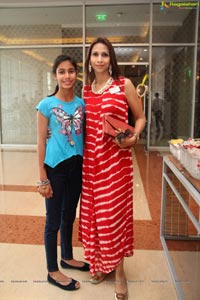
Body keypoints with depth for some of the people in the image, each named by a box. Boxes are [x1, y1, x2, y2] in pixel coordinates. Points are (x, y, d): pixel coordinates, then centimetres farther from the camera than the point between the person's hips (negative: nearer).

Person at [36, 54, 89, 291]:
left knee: (69, 216, 20)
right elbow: (41, 142, -9)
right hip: (55, 167, -5)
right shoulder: (46, 105, -9)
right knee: (53, 220, 7)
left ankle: (67, 257, 40)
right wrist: (42, 178, -10)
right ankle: (53, 271, 24)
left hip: (77, 166, 5)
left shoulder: (81, 103, 4)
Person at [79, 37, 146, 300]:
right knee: (94, 211, 11)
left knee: (115, 211, 3)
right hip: (91, 158, 4)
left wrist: (133, 138, -17)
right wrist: (82, 154, 5)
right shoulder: (86, 89, 9)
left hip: (116, 158, -4)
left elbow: (140, 118, 3)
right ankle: (100, 262, 32)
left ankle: (119, 269, 21)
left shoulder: (124, 84, -3)